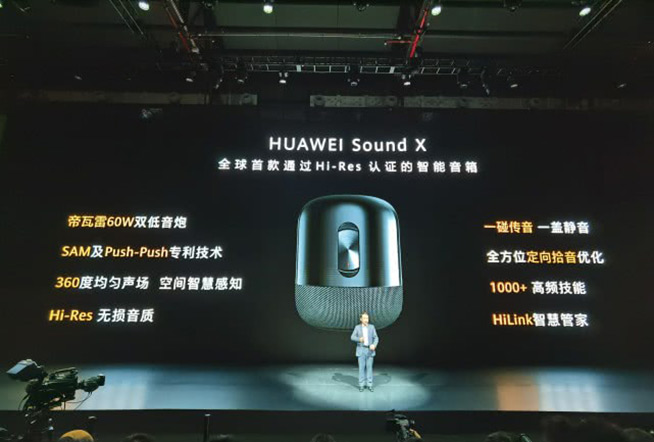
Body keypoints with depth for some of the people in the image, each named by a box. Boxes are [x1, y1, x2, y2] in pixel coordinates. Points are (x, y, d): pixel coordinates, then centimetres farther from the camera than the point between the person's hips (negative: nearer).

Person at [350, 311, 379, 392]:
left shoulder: (372, 327, 1)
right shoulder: (357, 327, -1)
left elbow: (376, 338, -1)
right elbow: (352, 337, -5)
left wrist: (374, 345, -22)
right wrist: (359, 339, -26)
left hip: (370, 350, 1)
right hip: (361, 350, -1)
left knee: (369, 367, 3)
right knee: (361, 367, 0)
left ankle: (369, 385, 12)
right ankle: (361, 385, 10)